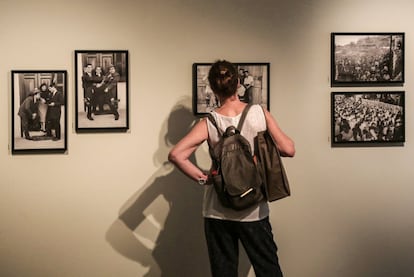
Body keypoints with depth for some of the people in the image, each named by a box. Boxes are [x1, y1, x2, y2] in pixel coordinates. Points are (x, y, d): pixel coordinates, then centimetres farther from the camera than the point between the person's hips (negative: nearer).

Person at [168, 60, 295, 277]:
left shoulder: (209, 123, -10)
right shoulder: (260, 114, -9)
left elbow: (176, 155, -20)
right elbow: (288, 150, -6)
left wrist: (202, 177, -10)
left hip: (218, 212, 0)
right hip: (254, 211, 0)